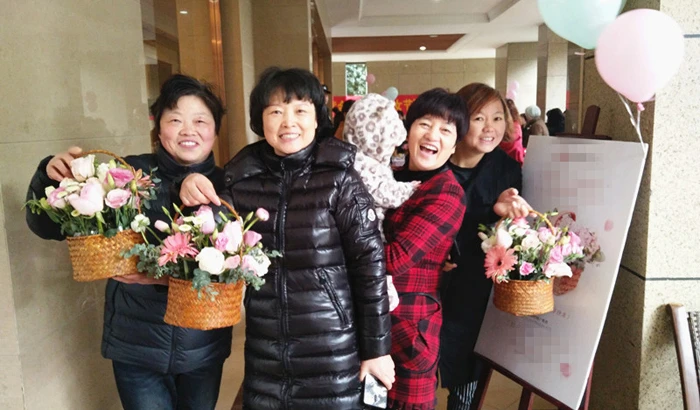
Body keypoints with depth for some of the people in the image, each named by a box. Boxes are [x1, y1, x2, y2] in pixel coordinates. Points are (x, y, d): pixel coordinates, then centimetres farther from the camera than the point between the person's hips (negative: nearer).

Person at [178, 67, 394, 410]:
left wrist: (376, 347, -5)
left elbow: (370, 263, -9)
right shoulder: (241, 179, -2)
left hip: (332, 354, -3)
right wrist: (197, 200, -10)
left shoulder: (339, 180, -11)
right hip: (263, 355, 3)